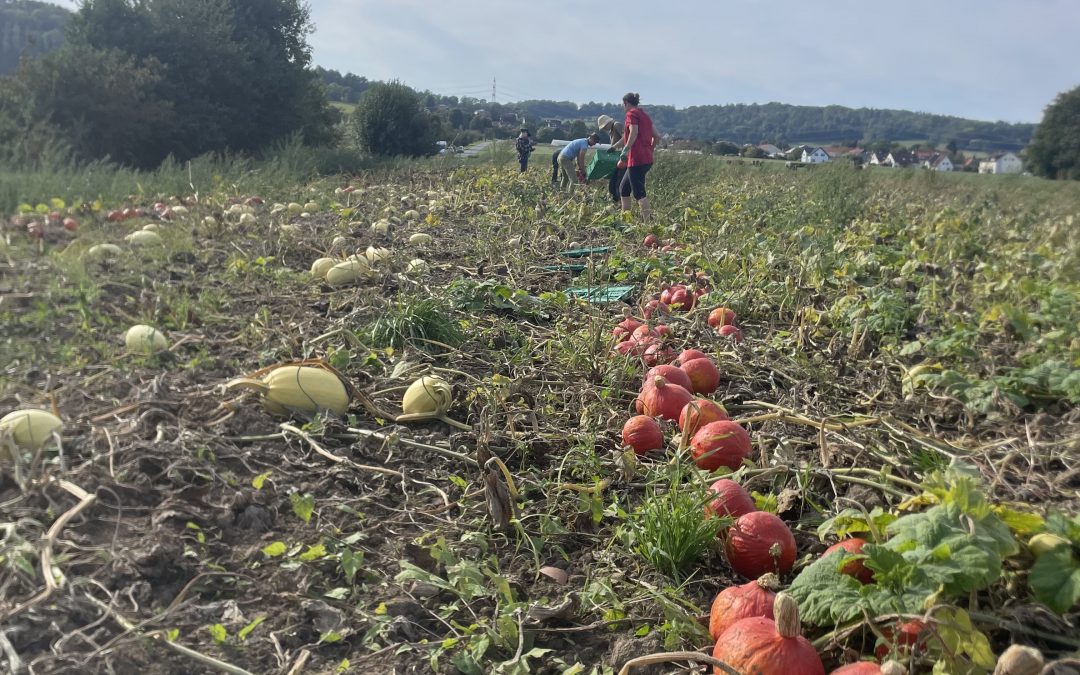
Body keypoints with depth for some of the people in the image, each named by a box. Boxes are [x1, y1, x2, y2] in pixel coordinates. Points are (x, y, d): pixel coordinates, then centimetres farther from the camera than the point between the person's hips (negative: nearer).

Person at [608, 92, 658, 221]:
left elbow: (633, 132, -22)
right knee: (623, 188, 18)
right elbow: (656, 137, 21)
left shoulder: (632, 114, -4)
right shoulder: (645, 116, 20)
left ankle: (648, 222, -18)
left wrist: (626, 149, -27)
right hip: (647, 159, 9)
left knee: (639, 192, -11)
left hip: (637, 159, -9)